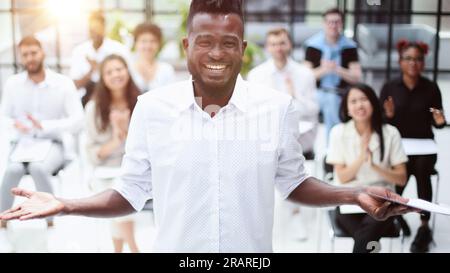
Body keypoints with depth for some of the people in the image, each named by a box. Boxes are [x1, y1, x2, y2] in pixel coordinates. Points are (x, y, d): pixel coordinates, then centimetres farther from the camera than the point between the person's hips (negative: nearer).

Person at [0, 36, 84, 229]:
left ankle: (48, 220, -17)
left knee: (39, 168, -35)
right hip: (21, 144, 2)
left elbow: (77, 121, -9)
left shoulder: (63, 83, -4)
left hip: (51, 144, -2)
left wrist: (44, 125, -22)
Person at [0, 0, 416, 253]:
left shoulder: (278, 108, -6)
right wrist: (66, 205, -12)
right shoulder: (151, 108, -8)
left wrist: (354, 195, -7)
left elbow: (293, 182, 5)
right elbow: (132, 193, -1)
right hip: (175, 249, 0)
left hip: (253, 253, 1)